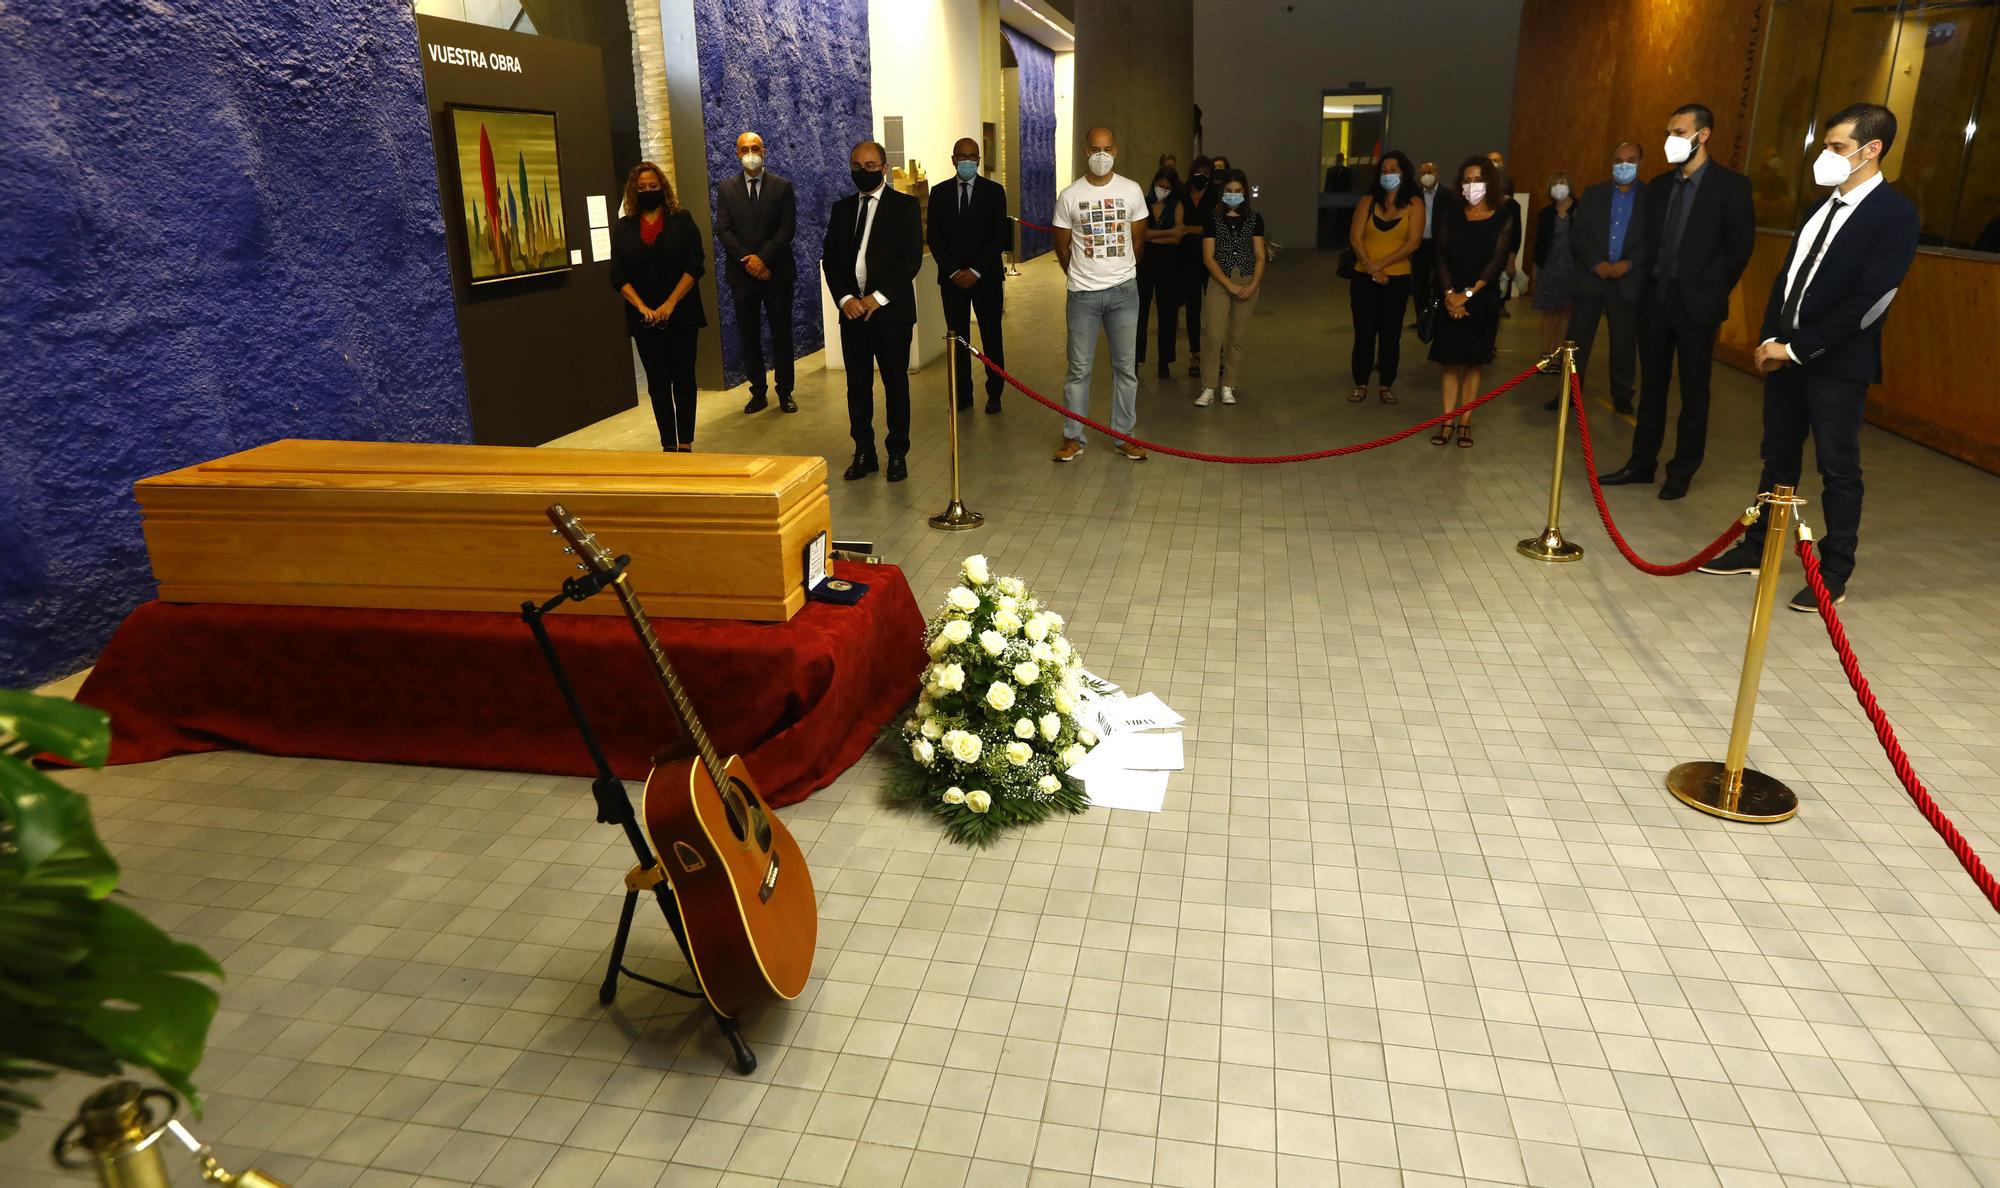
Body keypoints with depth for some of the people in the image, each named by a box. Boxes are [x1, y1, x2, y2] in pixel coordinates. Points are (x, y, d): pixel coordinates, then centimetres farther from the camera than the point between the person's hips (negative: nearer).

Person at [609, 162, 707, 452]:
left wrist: (670, 304, -14)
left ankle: (685, 444, 8)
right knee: (657, 382, 3)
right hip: (644, 318, 1)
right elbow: (618, 276, 1)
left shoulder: (681, 220, 2)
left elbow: (695, 265, -6)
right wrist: (643, 308, -12)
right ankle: (668, 445, 7)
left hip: (681, 314, -1)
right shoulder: (623, 228, 7)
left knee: (683, 378, 3)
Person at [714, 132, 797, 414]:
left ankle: (785, 392, 13)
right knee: (748, 337, 4)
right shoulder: (726, 188, 6)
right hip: (742, 273, 1)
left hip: (776, 272, -1)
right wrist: (748, 260, -13)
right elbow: (723, 229, -2)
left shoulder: (782, 186, 2)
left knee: (781, 334, 4)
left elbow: (787, 228, -5)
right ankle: (758, 393, 12)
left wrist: (763, 258, -15)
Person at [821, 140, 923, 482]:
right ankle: (864, 453, 17)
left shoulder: (905, 206, 0)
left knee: (896, 383, 4)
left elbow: (912, 258, -8)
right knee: (857, 385, 8)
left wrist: (878, 298, -15)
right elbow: (829, 259, 9)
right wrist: (845, 298, -8)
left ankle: (897, 454, 14)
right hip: (852, 310, 4)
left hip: (891, 310, -4)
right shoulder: (841, 209, 12)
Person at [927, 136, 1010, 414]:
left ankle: (994, 394, 13)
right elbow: (934, 237, 3)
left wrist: (976, 271, -12)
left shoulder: (994, 191, 0)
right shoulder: (939, 192, 5)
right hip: (951, 278, 2)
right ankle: (963, 395, 11)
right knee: (957, 338, 4)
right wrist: (953, 271, -8)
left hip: (986, 277, -1)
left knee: (991, 337, 4)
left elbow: (999, 236, -5)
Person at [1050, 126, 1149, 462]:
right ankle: (1073, 437, 13)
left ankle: (1125, 436, 15)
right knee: (1079, 368, 4)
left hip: (1124, 291, 1)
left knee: (1125, 367, 6)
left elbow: (1138, 240, 12)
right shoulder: (1069, 195, -2)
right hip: (1083, 294, -1)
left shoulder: (1132, 191, 1)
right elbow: (1062, 247, 8)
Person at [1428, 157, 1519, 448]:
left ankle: (1464, 423, 9)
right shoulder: (1452, 214, 4)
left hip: (1483, 299, -1)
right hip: (1451, 298, 1)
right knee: (1450, 362, 1)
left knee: (1472, 363, 4)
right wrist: (1450, 294, -15)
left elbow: (1497, 261, -7)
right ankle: (1447, 422, 6)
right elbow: (1442, 256, -2)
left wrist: (1468, 294, -15)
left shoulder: (1503, 217, -1)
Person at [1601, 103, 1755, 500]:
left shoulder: (1731, 185, -5)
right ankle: (1641, 462, 18)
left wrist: (1712, 292, -8)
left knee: (1693, 390, 4)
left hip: (1696, 302, -5)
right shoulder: (1659, 185, 11)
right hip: (1656, 297, 5)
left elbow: (1740, 246, -7)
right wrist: (1649, 282, 4)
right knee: (1651, 385, 10)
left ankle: (1681, 472, 11)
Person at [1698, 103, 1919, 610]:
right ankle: (1755, 549, 25)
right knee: (1778, 457, 14)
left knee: (1838, 469, 2)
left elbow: (1870, 299, -16)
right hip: (1785, 352, 7)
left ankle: (1835, 573, 12)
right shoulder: (1824, 205, 11)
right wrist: (1771, 339, 1)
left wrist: (1798, 348, -16)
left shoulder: (1896, 214, -11)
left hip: (1838, 362, -7)